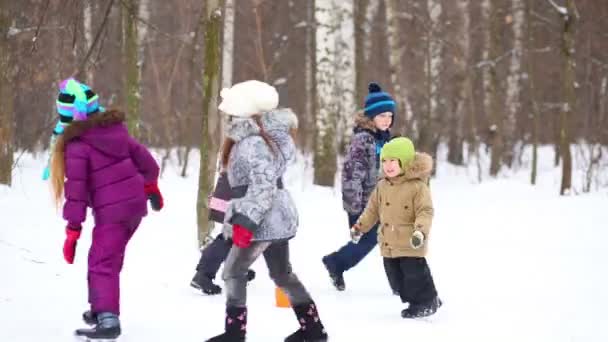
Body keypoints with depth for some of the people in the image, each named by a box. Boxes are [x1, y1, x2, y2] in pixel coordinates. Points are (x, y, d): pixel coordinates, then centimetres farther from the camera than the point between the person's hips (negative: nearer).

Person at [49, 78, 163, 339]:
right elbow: (146, 161, 16)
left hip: (111, 210, -8)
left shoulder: (77, 145, -13)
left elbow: (76, 190, -15)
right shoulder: (115, 129, 7)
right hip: (136, 202, 8)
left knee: (102, 263, -10)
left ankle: (108, 319, -22)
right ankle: (100, 308, 32)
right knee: (109, 256, 22)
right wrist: (151, 187, 34)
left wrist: (73, 230, -11)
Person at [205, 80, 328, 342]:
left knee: (233, 271, -1)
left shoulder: (255, 144, -22)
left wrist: (245, 222, -27)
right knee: (282, 274, 17)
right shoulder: (247, 139, 9)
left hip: (263, 219, -10)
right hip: (276, 218, 10)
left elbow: (263, 188, -26)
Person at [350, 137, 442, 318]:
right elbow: (373, 209, 18)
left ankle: (425, 302, 13)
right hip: (389, 244, 7)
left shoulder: (418, 186, -13)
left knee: (414, 274, -4)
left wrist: (420, 231, -30)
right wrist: (359, 226, 16)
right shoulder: (382, 186, 9)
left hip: (411, 244, -7)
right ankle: (414, 302, 24)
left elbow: (425, 212, -16)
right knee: (396, 276, 11)